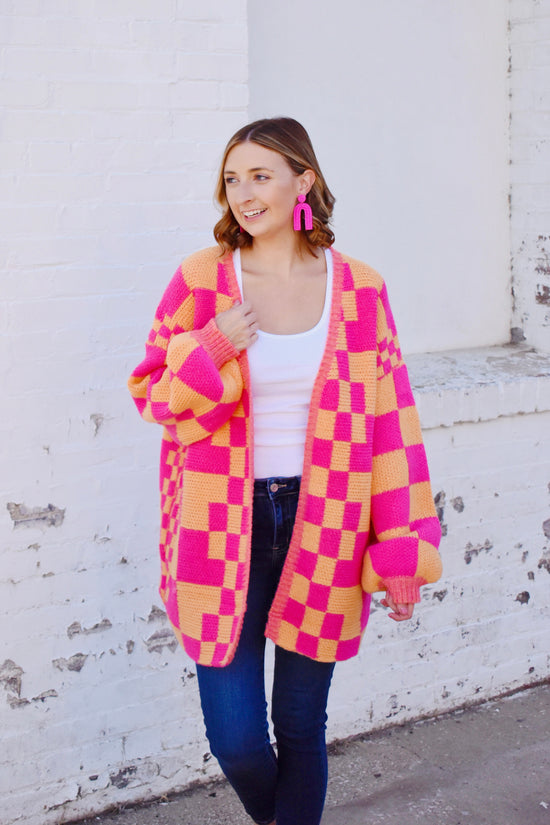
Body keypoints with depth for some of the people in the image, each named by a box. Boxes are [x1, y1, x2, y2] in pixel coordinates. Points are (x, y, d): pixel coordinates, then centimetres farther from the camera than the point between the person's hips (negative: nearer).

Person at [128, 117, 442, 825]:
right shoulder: (202, 279, -2)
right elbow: (150, 393, 4)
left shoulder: (359, 289, 0)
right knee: (236, 739, 1)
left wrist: (402, 549, -1)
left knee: (301, 727, 10)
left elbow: (389, 422, 2)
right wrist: (211, 350, -16)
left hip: (321, 528, 1)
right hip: (225, 529, 0)